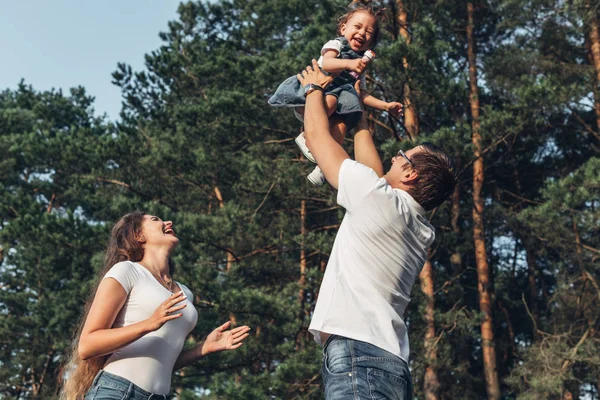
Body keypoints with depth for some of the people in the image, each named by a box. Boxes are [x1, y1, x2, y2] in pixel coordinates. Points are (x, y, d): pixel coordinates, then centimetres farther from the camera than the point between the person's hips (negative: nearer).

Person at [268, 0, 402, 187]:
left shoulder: (361, 64, 25)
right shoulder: (336, 44, 5)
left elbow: (362, 95, 23)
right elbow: (325, 64, -18)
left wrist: (386, 106, 12)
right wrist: (348, 64, -36)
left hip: (340, 96, 5)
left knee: (342, 126, -28)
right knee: (329, 101, -40)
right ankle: (306, 136, -21)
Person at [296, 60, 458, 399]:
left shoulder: (379, 197, -3)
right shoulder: (423, 232, 19)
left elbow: (317, 136, 8)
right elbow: (372, 166, 35)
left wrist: (315, 87, 26)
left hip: (358, 355, -9)